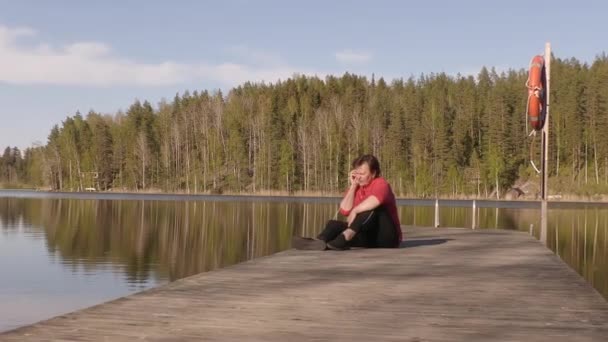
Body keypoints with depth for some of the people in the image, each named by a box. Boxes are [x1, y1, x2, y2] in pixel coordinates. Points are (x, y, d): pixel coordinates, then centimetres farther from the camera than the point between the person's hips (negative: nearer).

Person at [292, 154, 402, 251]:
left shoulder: (381, 183, -11)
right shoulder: (357, 187, 9)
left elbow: (373, 201, -36)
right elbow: (344, 210, -5)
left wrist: (354, 211, -26)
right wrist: (353, 186, -6)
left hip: (387, 237, -7)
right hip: (369, 236, 7)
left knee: (373, 208, -32)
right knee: (334, 224, -8)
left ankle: (344, 238, -48)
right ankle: (319, 241, -41)